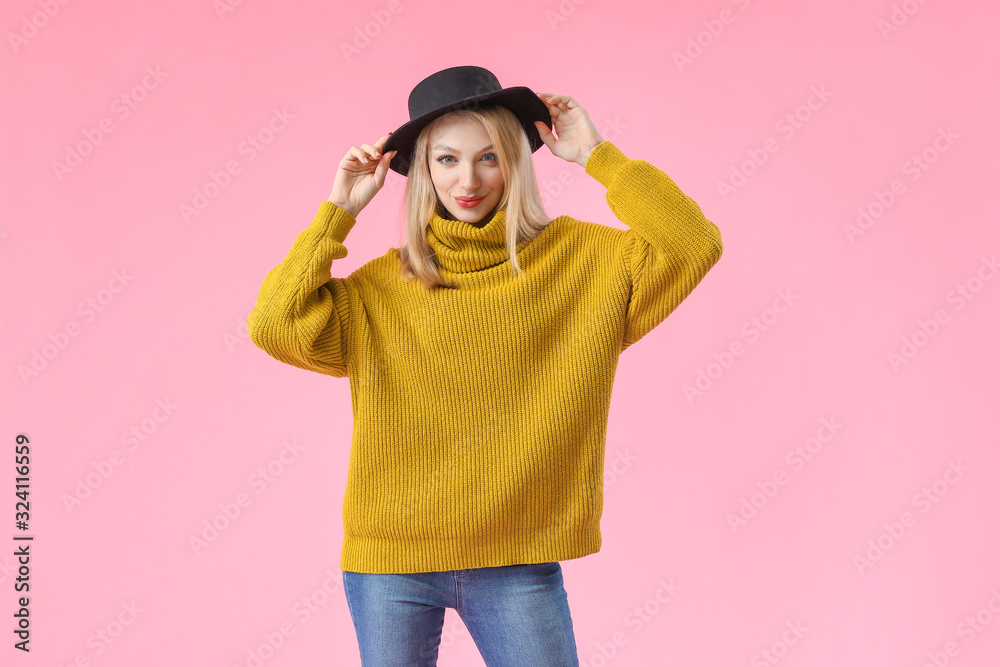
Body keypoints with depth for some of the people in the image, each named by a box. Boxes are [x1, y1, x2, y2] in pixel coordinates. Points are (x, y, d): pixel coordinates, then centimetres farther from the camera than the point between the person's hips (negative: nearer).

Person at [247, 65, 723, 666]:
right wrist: (339, 210, -3)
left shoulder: (578, 258, 1)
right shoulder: (383, 285, 3)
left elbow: (693, 245, -10)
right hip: (391, 558, 1)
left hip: (517, 561, -1)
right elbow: (276, 325, -8)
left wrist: (597, 156, -6)